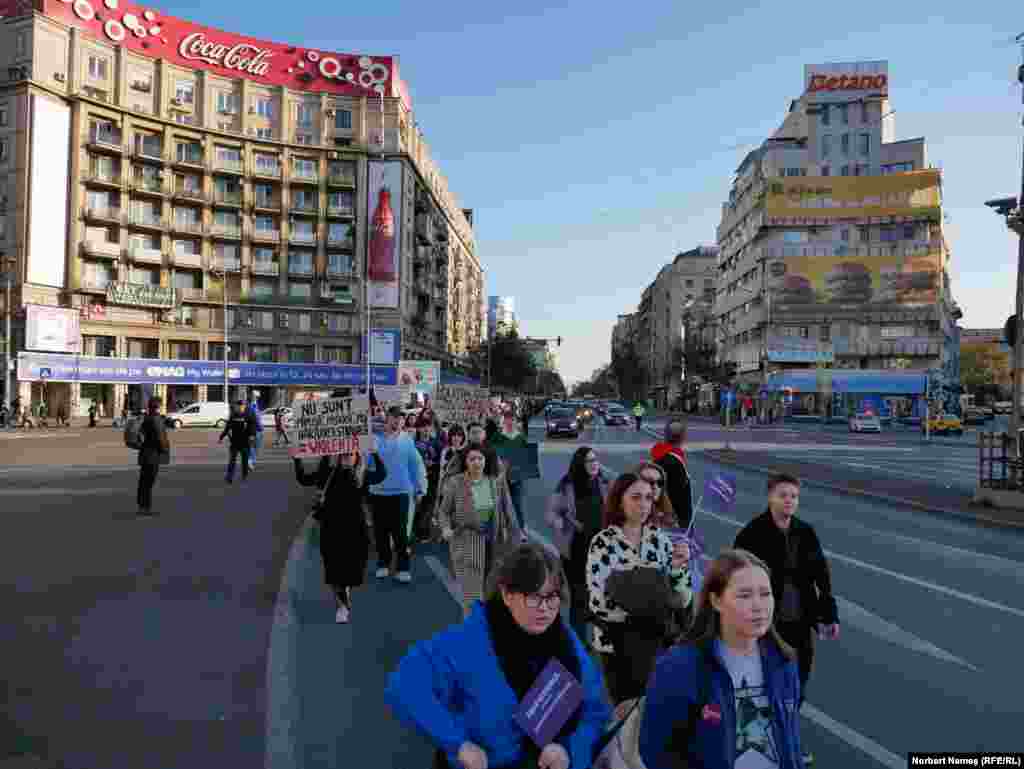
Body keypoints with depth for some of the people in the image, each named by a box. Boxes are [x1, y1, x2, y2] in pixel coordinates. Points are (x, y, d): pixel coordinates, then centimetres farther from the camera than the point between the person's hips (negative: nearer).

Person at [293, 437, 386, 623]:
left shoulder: (362, 475, -4)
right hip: (331, 528, 1)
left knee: (351, 568, 8)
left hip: (355, 529, -1)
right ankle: (342, 603, 27)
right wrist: (297, 459, -3)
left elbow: (382, 474, -21)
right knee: (334, 570, 5)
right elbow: (303, 479, 8)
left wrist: (374, 453, -32)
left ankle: (344, 604, 36)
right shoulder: (329, 473, 2)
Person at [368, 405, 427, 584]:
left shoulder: (407, 441, -1)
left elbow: (417, 466, 1)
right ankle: (383, 564, 28)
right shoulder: (375, 439, -2)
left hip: (400, 492, -1)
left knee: (400, 532, -2)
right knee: (381, 531, 12)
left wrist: (420, 488, 1)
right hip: (378, 492, 1)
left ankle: (402, 568, 7)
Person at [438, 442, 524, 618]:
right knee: (472, 591, -3)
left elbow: (507, 511, 3)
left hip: (493, 543, 3)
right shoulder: (455, 483, -8)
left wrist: (516, 535, 3)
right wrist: (446, 528, -20)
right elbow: (443, 511, -2)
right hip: (467, 543, -3)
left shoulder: (497, 481, -2)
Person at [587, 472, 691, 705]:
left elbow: (682, 600, 0)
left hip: (657, 640, 4)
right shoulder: (603, 543, -12)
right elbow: (599, 603, -18)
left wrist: (678, 567, -16)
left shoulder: (659, 539, -1)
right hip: (617, 642, -3)